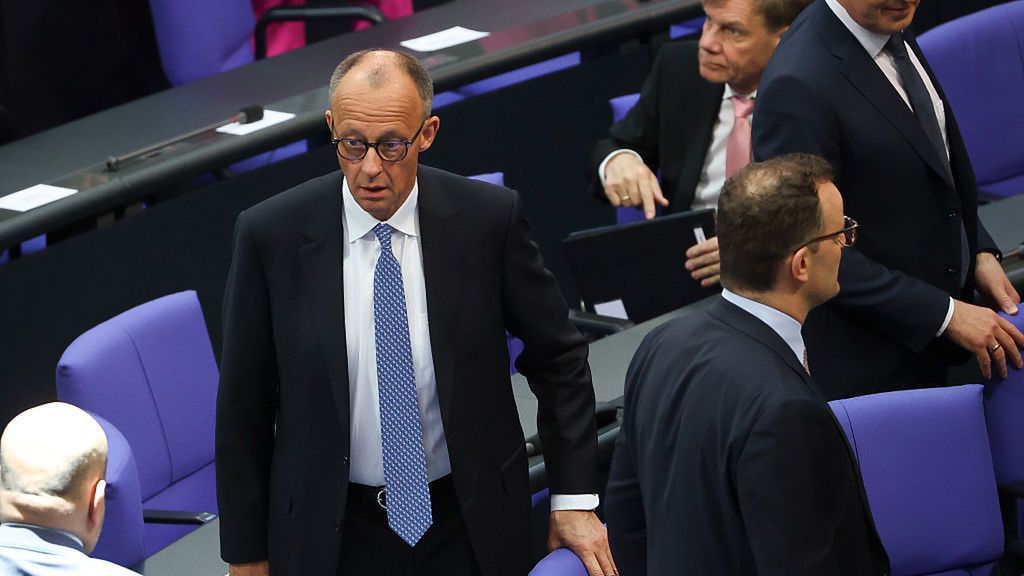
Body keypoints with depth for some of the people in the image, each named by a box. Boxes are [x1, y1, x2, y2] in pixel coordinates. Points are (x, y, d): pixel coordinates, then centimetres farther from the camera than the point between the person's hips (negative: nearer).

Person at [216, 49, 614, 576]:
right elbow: (243, 405, -5)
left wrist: (574, 499, -3)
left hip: (469, 529, 1)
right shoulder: (272, 234, -12)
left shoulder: (488, 217, -11)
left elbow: (558, 357, 1)